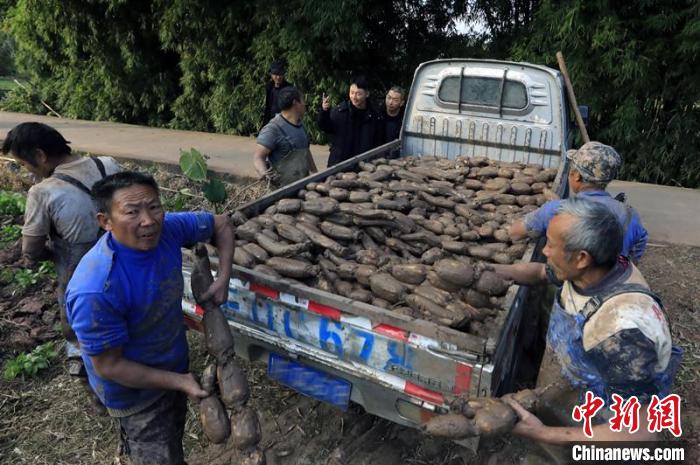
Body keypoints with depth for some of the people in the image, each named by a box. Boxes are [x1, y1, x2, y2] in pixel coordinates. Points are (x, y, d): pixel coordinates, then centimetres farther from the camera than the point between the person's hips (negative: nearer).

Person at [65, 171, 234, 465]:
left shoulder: (168, 229, -23)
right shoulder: (95, 292, -37)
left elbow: (221, 224, -5)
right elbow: (108, 366, -26)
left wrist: (223, 279, -15)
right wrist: (179, 382, -20)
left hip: (174, 362, 6)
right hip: (136, 389, -6)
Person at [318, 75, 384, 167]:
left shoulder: (375, 116, -3)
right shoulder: (340, 110, -4)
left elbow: (379, 143, 3)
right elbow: (326, 128, 0)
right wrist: (324, 111, -17)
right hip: (338, 163, 0)